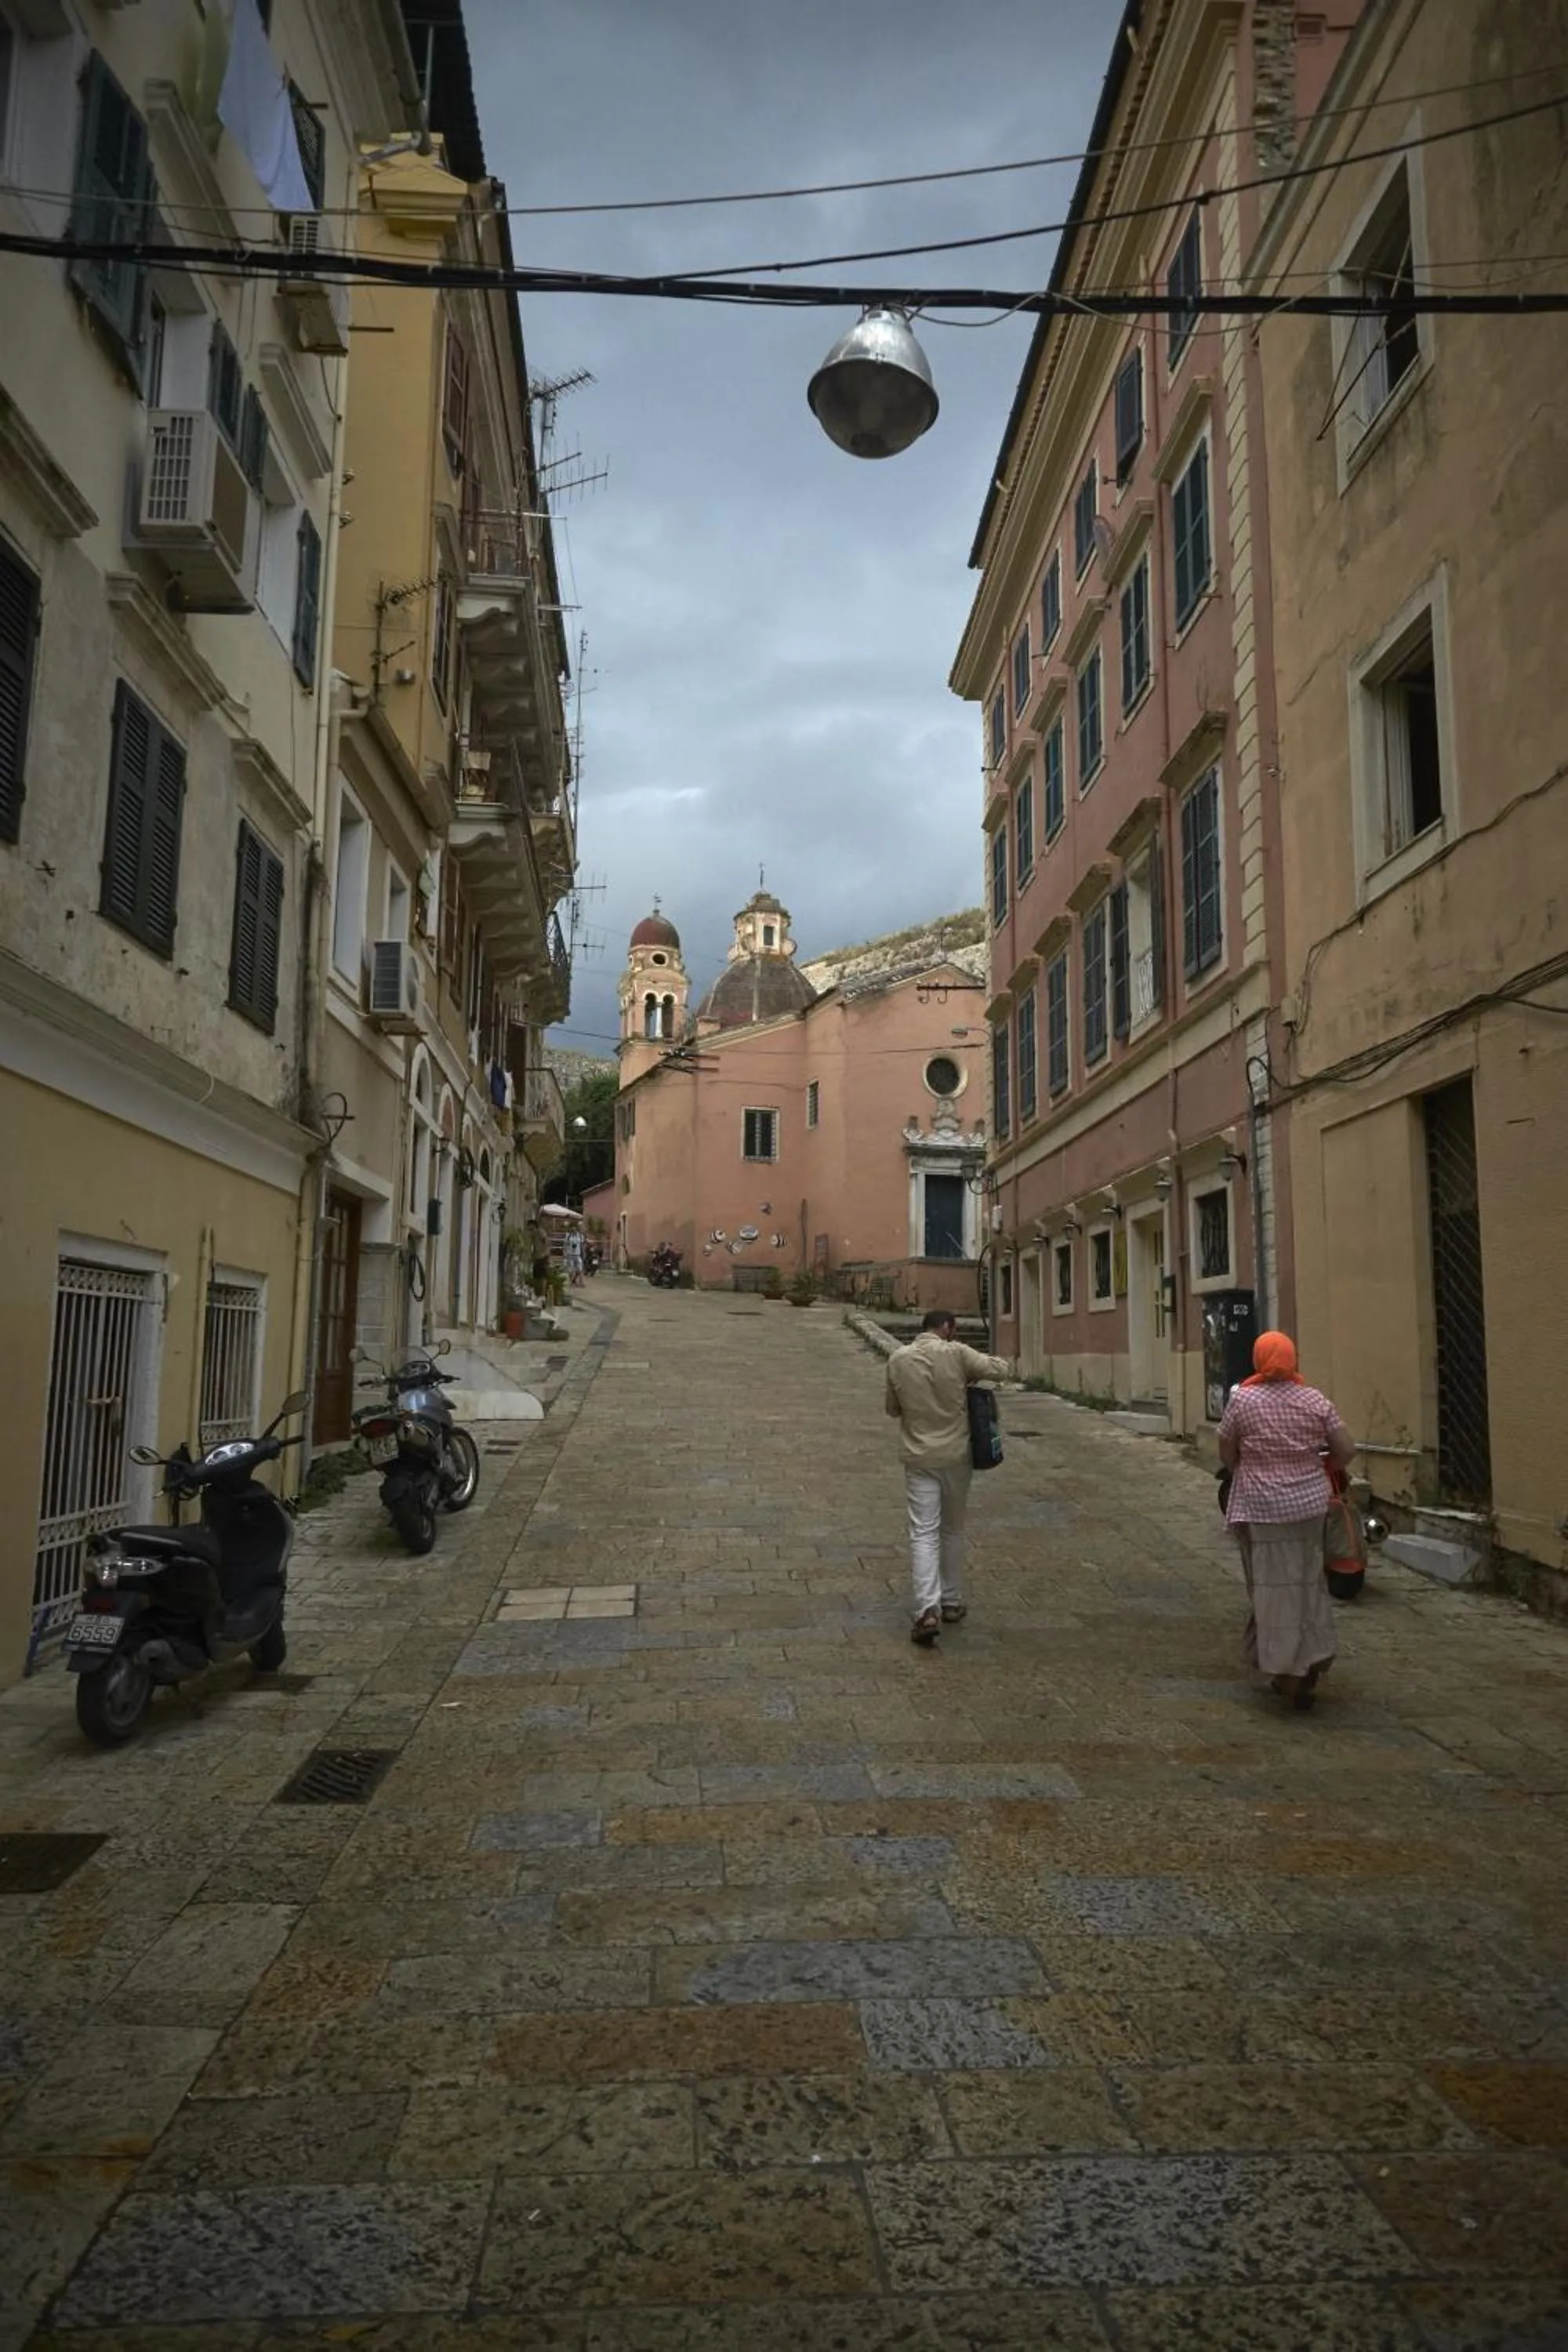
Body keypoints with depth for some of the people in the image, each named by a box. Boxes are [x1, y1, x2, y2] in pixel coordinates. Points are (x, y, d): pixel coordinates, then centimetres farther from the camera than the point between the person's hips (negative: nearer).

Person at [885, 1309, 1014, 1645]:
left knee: (923, 1533, -2)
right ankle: (951, 1602, 25)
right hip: (955, 1454, 0)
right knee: (953, 1530, 16)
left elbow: (893, 1408, 8)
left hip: (918, 1457, 0)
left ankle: (928, 1609, -16)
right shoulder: (957, 1354, -10)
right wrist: (974, 1376, 10)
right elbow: (1003, 1369, -5)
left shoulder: (897, 1360, -3)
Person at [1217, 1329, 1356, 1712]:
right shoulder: (1316, 1400, -3)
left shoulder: (1241, 1400, -10)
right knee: (1308, 1581, 17)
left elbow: (1227, 1457, -2)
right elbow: (1346, 1452, -1)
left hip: (1262, 1508, -3)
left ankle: (1289, 1671, 8)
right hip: (1310, 1503, 3)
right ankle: (1311, 1662, 22)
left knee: (1274, 1585, 4)